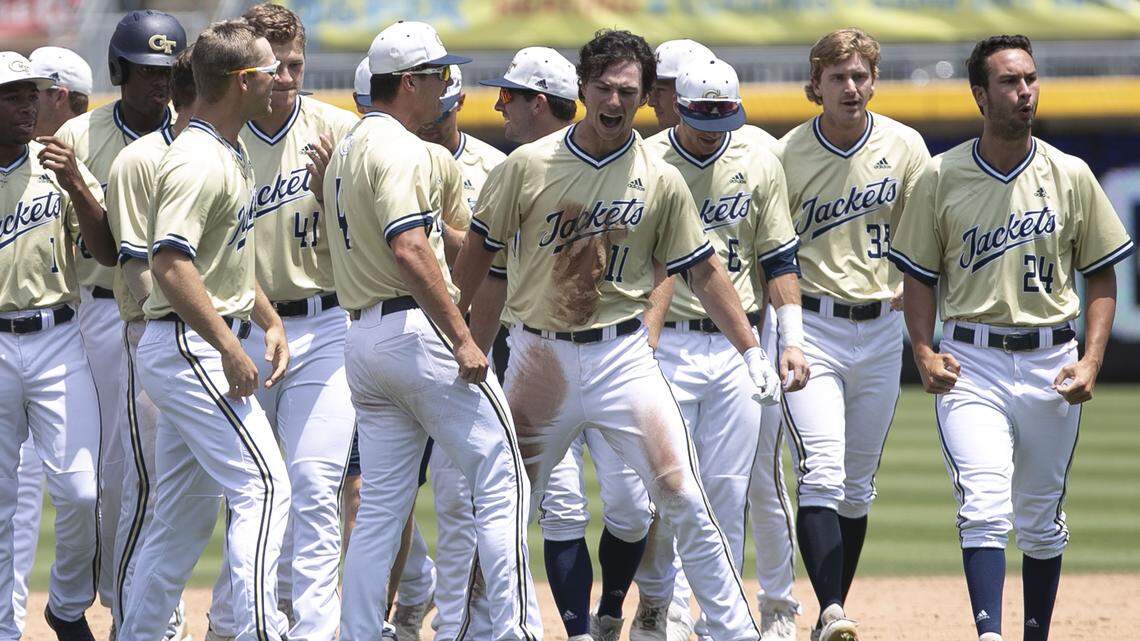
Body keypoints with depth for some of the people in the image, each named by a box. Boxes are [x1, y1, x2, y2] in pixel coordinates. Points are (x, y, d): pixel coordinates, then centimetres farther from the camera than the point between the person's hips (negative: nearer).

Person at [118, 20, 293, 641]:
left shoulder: (230, 154, 15)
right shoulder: (198, 161, -18)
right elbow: (170, 264, -27)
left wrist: (270, 319, 18)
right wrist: (230, 348, -27)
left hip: (198, 347, 10)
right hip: (189, 347, -10)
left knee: (184, 510, 12)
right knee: (262, 485, -14)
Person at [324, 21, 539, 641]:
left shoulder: (347, 148, 18)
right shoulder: (400, 148, -12)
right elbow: (409, 249, -23)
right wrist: (462, 339, -22)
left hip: (362, 333, 9)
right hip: (417, 329, -9)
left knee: (381, 503, 10)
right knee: (500, 477, -5)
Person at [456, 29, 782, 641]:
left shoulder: (661, 181, -1)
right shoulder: (528, 165, -3)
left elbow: (703, 271, 5)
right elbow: (478, 251, 6)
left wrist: (752, 351, -1)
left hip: (622, 355, 0)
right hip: (539, 357, 1)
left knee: (685, 501, -8)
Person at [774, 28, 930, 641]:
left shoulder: (904, 147, 1)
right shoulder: (786, 155, -6)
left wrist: (905, 290, -3)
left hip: (881, 330, 4)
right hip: (809, 326, -4)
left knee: (858, 484, 10)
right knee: (820, 475, -17)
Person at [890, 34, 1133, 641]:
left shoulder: (1071, 176, 4)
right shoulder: (941, 177, 1)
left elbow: (1101, 275, 8)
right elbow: (920, 274, 8)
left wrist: (1090, 362, -4)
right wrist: (924, 351, -8)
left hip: (1051, 363, 2)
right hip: (972, 364, -2)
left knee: (1040, 520, 11)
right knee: (984, 507, -18)